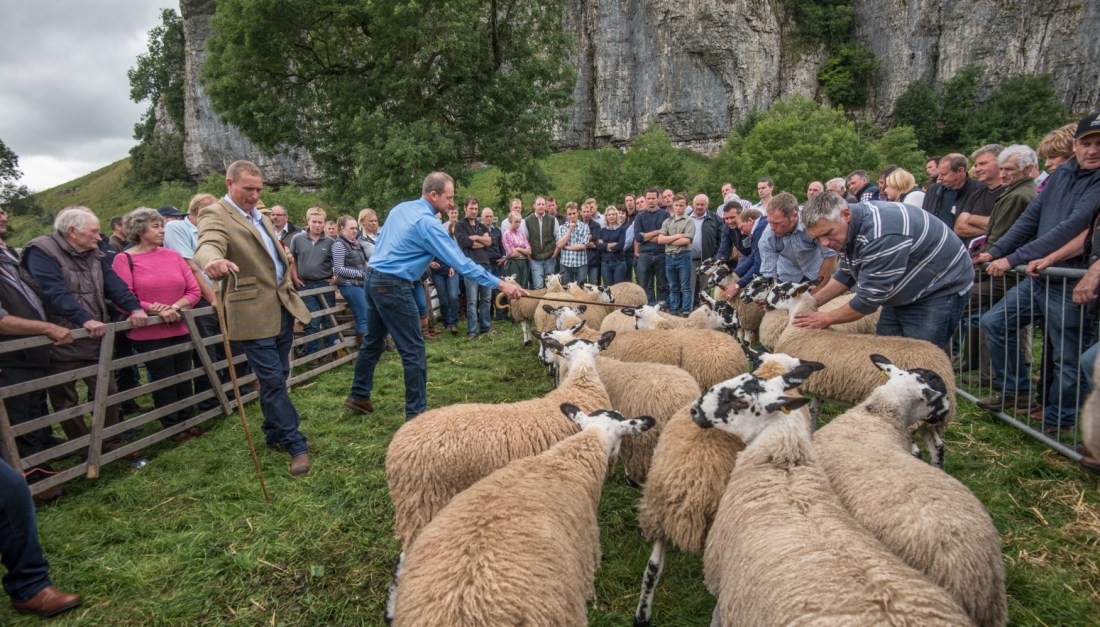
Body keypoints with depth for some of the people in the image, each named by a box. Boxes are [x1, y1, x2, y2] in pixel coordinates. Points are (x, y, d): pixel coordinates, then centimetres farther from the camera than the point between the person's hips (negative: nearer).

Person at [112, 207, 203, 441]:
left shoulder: (173, 255, 6)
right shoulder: (124, 259, -5)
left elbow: (194, 291, 2)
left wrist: (175, 307, -13)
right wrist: (155, 310, -21)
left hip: (181, 329, 4)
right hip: (149, 333, -4)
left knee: (183, 377, 11)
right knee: (163, 380, 7)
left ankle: (186, 421, 26)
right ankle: (172, 427, 22)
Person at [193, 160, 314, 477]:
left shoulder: (260, 216, 15)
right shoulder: (215, 215, -9)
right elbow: (208, 245, -31)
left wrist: (288, 286, 19)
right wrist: (213, 260, -54)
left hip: (283, 307, 8)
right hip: (254, 314, -8)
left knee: (277, 379, 16)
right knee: (273, 382, -3)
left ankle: (275, 435, 29)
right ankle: (296, 445, 5)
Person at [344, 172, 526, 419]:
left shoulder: (399, 208, 10)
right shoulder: (427, 223, -16)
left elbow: (381, 240, 20)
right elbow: (461, 262, -19)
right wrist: (500, 284, -17)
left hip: (373, 279, 9)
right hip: (393, 287, -9)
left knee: (373, 342, 20)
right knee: (413, 350, -2)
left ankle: (359, 396, 32)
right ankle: (416, 412, 6)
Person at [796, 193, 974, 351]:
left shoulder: (880, 234, -35)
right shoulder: (847, 228, -6)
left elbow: (869, 298, -29)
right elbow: (846, 276, 8)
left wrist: (827, 318, -17)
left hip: (941, 287, -9)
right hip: (904, 293, 9)